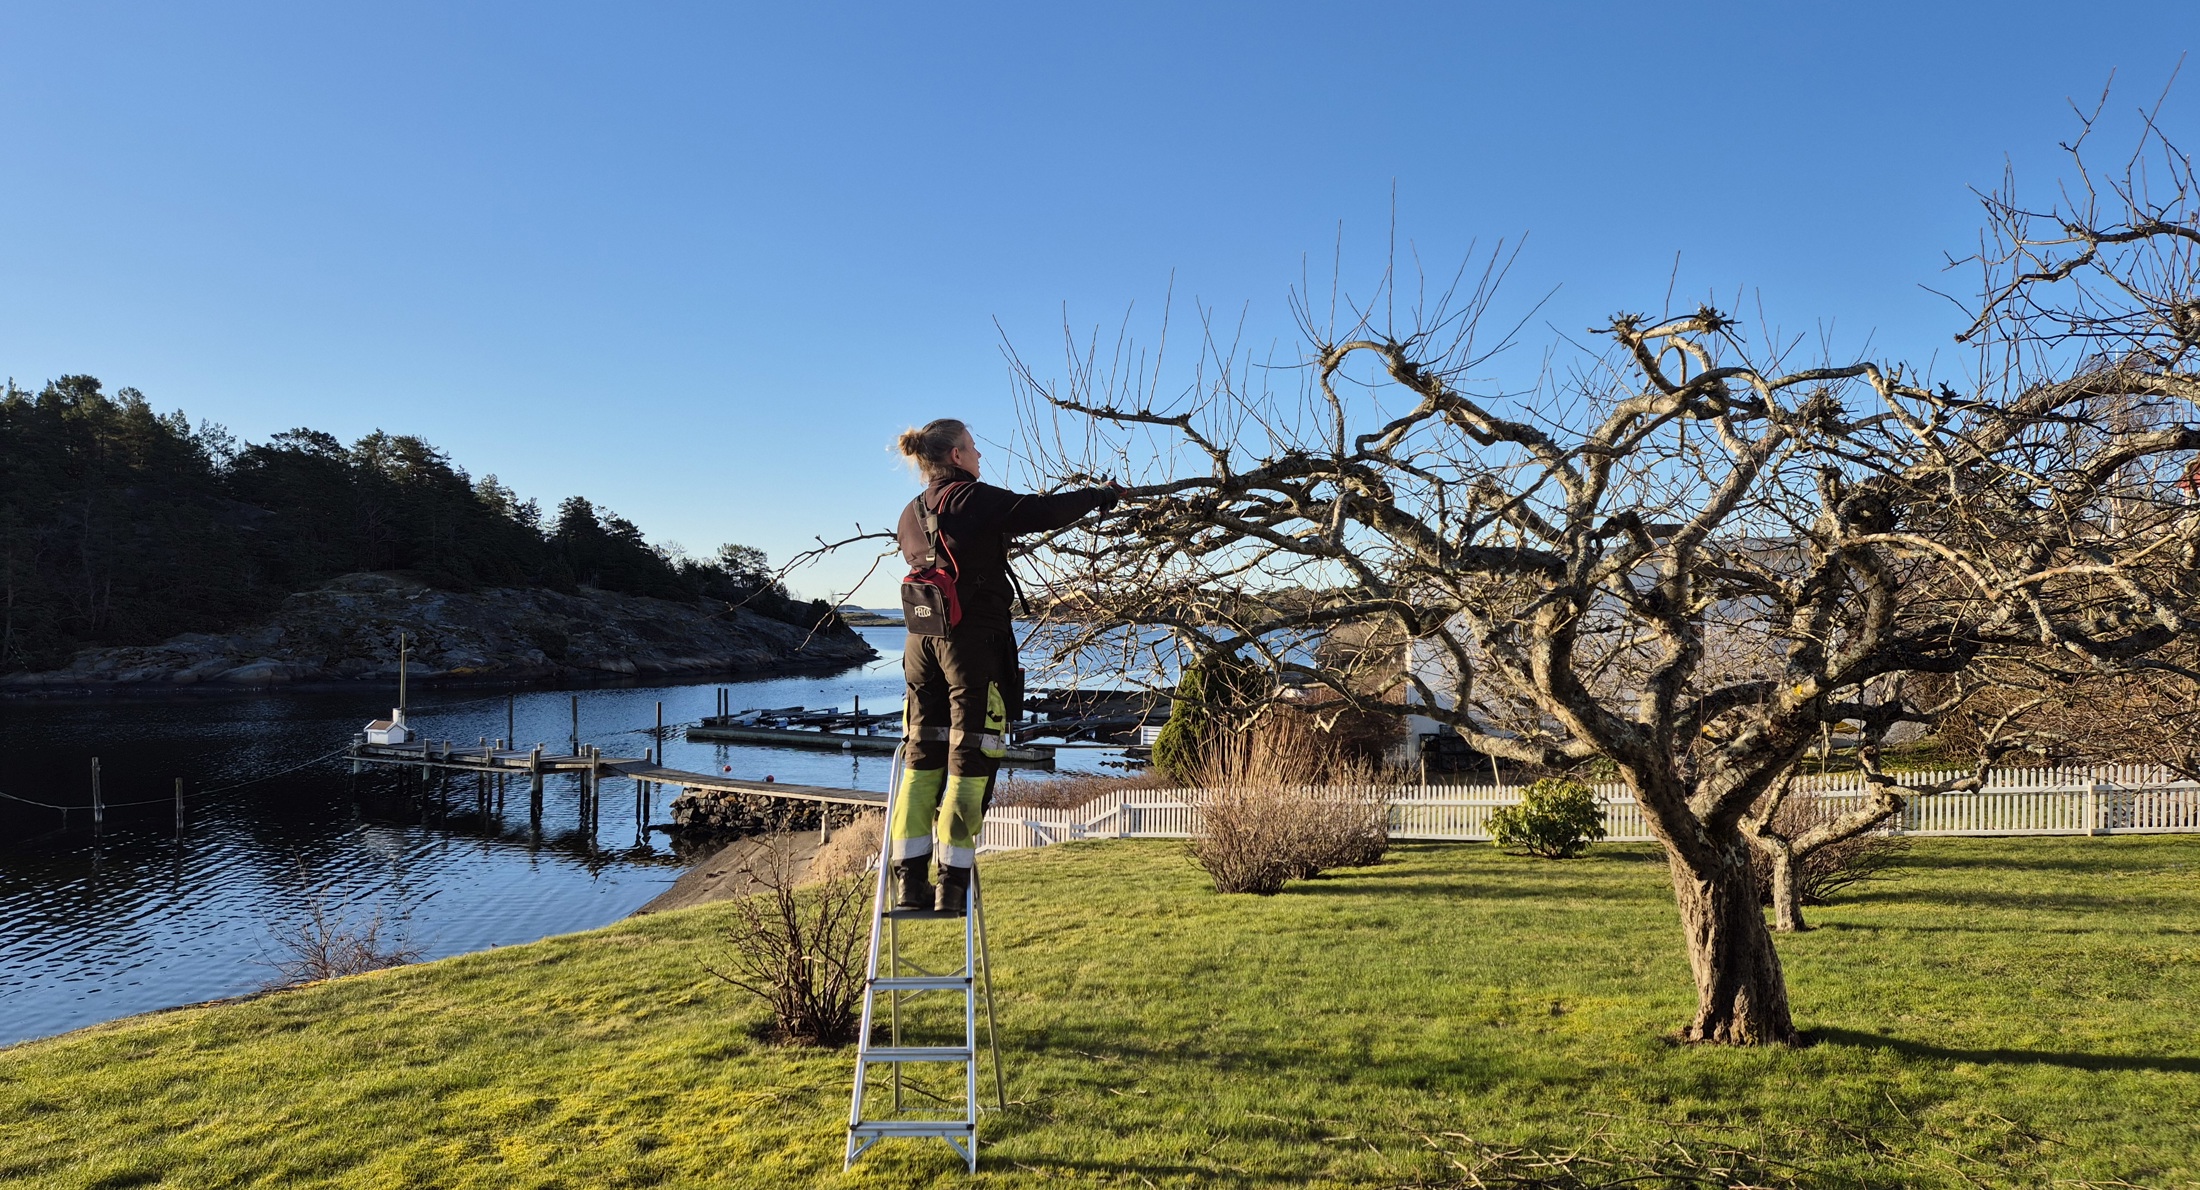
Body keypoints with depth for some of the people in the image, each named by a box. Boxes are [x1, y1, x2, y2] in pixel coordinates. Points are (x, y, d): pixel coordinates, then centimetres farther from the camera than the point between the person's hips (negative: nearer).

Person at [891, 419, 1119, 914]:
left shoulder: (913, 512, 12)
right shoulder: (973, 499, -10)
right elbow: (1041, 512, -16)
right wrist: (1096, 496, -2)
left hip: (923, 642, 7)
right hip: (975, 640, -7)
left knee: (922, 759, 10)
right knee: (970, 760, 0)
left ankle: (910, 880, 12)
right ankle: (952, 884, 2)